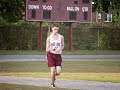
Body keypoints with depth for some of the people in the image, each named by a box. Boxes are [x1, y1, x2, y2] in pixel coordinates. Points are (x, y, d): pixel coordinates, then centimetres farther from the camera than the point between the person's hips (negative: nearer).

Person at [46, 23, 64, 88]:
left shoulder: (61, 37, 2)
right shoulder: (49, 38, -1)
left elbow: (62, 46, 16)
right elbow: (47, 50, 0)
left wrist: (59, 49, -7)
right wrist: (50, 49, -24)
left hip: (58, 55, 2)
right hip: (51, 55, -1)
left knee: (58, 72, -8)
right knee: (53, 69, -12)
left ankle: (54, 76, 29)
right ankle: (52, 83, 10)